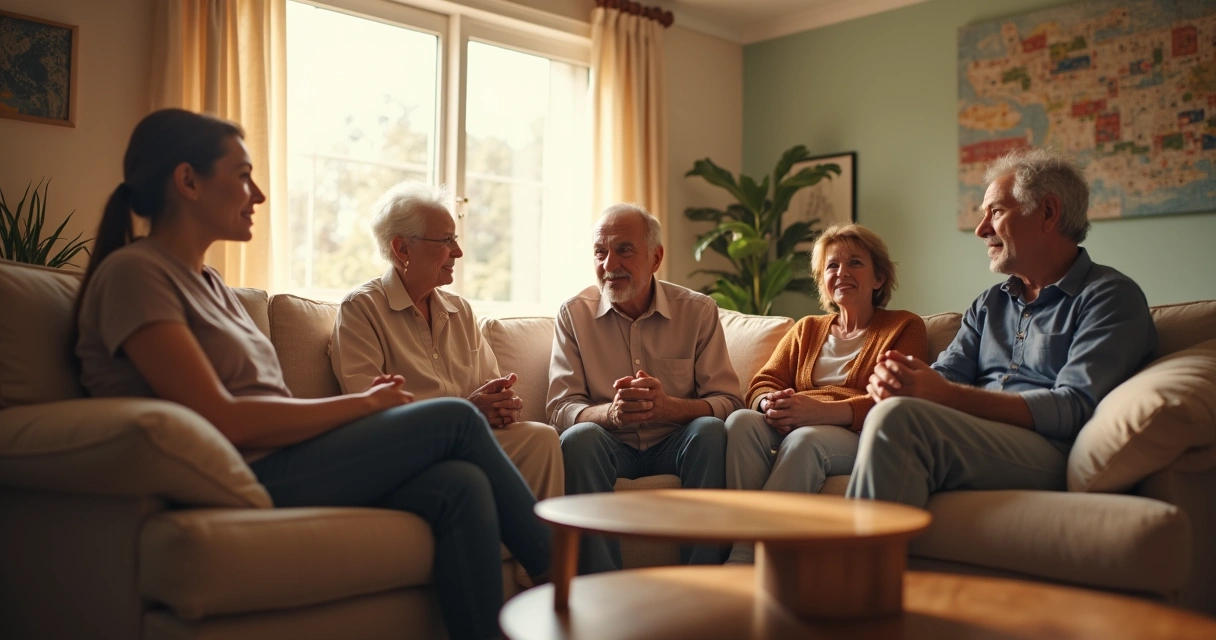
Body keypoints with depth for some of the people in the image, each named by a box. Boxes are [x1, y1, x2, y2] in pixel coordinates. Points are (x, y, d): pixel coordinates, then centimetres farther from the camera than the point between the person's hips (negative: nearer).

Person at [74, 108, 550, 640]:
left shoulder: (207, 281, 20)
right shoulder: (134, 272, -7)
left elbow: (262, 404, 12)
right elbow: (222, 420, -18)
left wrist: (360, 403, -3)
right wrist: (361, 405, -9)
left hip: (275, 465, 8)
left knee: (460, 486, -17)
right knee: (457, 419, -12)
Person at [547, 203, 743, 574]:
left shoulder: (698, 311, -1)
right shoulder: (573, 314, 0)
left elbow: (727, 402, -8)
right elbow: (560, 410, -9)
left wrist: (667, 406, -30)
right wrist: (611, 412, -32)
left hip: (675, 447, 1)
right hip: (610, 448, 0)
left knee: (710, 430, -29)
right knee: (579, 437, -31)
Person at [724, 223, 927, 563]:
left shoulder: (905, 327, 14)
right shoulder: (807, 329, 29)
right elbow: (763, 382, 16)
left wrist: (821, 411, -21)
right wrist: (770, 405, -12)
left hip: (856, 438, -4)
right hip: (788, 430, 4)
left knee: (804, 439, -37)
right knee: (741, 421, -29)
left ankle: (744, 556, -39)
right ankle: (741, 549, -39)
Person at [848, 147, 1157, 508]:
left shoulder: (1110, 297, 4)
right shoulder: (988, 305, 25)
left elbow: (1073, 408, -10)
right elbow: (946, 374, 14)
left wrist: (945, 396, -21)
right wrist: (896, 382, -12)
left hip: (1046, 452, -6)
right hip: (968, 444, 6)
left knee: (896, 418, -32)